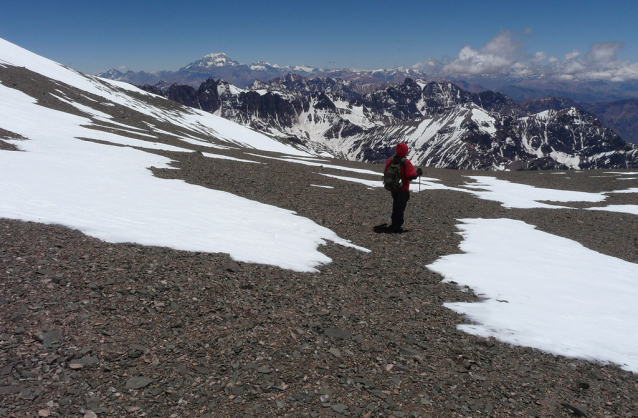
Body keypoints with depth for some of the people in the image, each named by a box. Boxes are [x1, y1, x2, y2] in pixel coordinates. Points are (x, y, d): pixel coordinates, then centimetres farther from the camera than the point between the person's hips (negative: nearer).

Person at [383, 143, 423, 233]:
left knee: (395, 206, 21)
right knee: (401, 208, 3)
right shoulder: (406, 162, -17)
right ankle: (398, 226, 4)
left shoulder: (390, 160, 0)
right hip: (403, 189, -6)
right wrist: (418, 173, -2)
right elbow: (411, 176, -20)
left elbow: (385, 173, 7)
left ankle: (394, 224, 28)